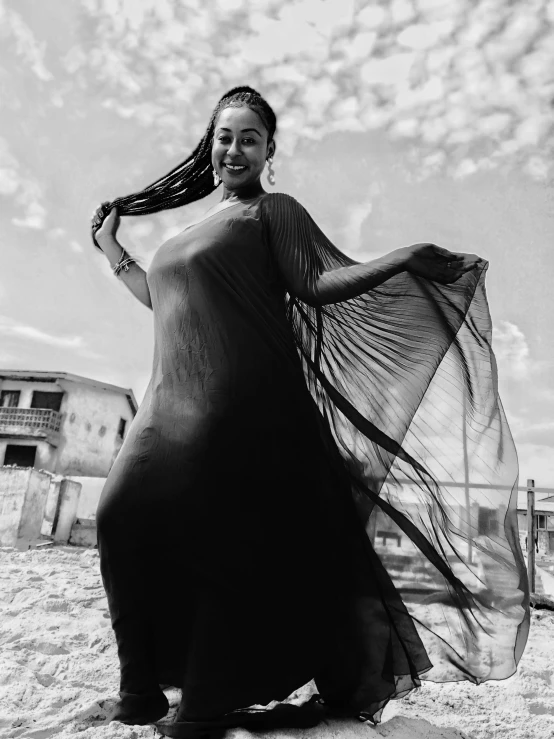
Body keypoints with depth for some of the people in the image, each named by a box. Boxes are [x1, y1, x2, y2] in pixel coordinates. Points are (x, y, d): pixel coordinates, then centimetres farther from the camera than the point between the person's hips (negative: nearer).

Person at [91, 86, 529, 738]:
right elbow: (161, 299, 29)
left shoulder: (274, 212, 6)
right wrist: (111, 249, 33)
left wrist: (408, 258, -18)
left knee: (217, 537, -8)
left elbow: (318, 282, -7)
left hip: (239, 403, -6)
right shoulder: (191, 230, 25)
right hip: (173, 402, 7)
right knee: (124, 517, -2)